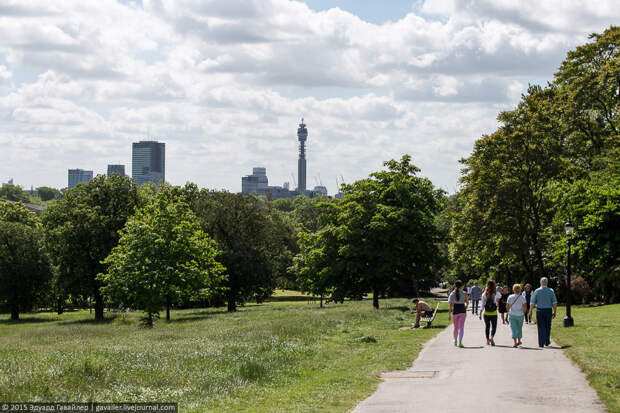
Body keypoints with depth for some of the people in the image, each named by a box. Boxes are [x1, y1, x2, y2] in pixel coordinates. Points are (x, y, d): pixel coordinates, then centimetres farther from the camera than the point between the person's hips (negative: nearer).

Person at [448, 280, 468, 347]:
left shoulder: (452, 294, -1)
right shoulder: (464, 293, -4)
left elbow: (451, 305, -3)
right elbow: (467, 302, 9)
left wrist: (449, 314, 0)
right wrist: (466, 306, 33)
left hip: (455, 311, 2)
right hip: (462, 311, -2)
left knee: (456, 327, 19)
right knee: (461, 327, -6)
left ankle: (455, 341, 33)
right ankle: (460, 341, -23)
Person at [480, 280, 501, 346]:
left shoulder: (484, 294, -5)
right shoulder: (496, 293, -7)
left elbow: (482, 304, -6)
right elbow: (500, 296, 17)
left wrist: (480, 314, -3)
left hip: (486, 313, 2)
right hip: (494, 313, -1)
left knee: (487, 326, 14)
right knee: (494, 326, 5)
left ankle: (487, 340, 19)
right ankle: (491, 338, -18)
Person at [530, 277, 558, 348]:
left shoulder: (537, 291, -3)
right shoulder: (551, 291, 0)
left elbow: (532, 303, -4)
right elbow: (554, 303, -2)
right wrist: (554, 312, 4)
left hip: (540, 311, -1)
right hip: (548, 310, 1)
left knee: (541, 327, 3)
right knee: (548, 327, 16)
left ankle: (541, 343, -1)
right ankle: (547, 342, 21)